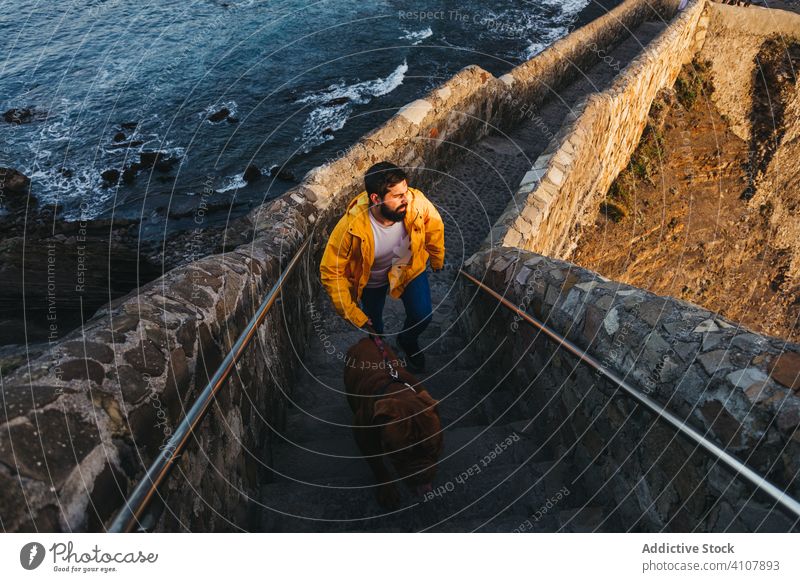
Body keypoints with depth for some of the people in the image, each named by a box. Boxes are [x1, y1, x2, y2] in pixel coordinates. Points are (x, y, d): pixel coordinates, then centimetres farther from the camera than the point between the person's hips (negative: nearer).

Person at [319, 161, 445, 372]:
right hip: (371, 278, -1)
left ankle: (407, 341, 36)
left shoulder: (417, 202, -34)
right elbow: (331, 272, -27)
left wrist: (437, 260, 8)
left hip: (409, 266, 1)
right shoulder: (351, 227, -41)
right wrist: (352, 313, -26)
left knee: (422, 316, -2)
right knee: (373, 322, 19)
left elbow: (434, 229, -10)